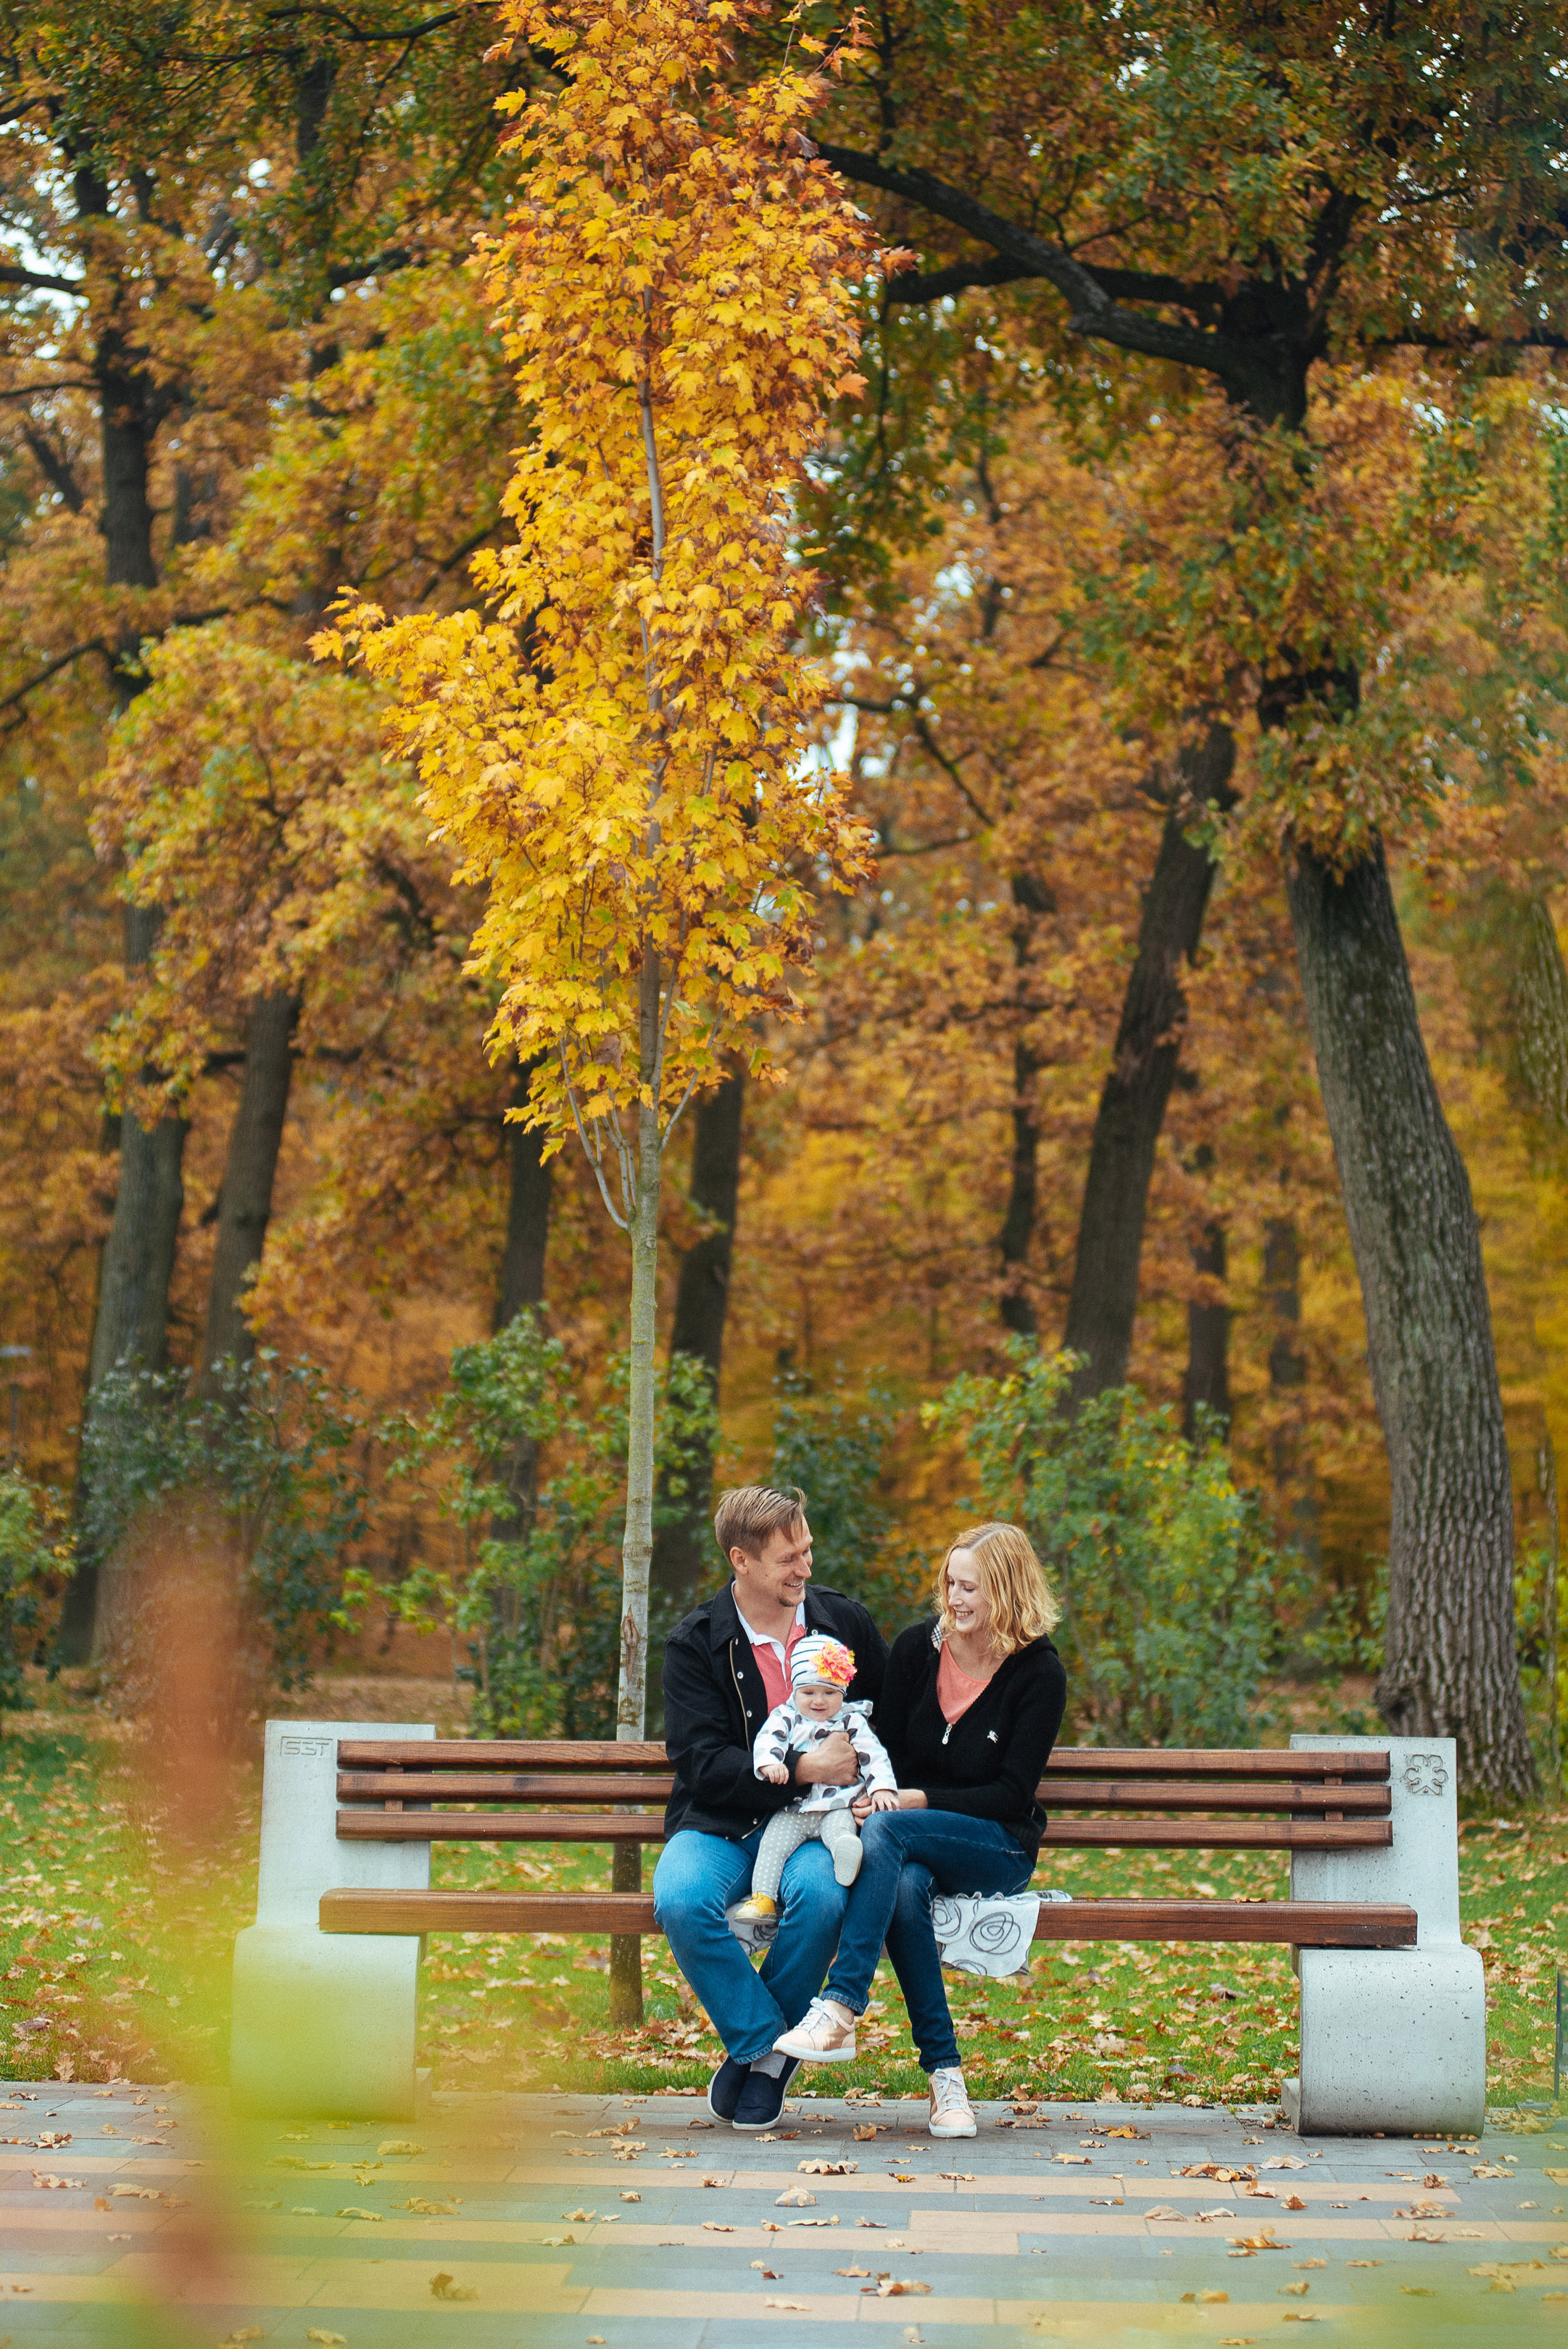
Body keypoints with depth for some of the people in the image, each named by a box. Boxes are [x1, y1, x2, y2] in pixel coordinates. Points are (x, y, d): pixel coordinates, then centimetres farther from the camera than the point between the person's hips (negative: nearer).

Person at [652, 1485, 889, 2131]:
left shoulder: (846, 1623, 7)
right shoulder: (695, 1643, -1)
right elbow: (700, 1762, -10)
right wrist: (800, 1770, -20)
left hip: (816, 1825, 1)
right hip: (721, 1826, -1)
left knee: (820, 1894, -35)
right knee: (681, 1901, -34)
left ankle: (760, 2049, -11)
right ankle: (765, 2041, -11)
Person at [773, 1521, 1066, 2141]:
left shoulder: (1038, 1674, -6)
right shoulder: (917, 1649, 5)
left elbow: (1011, 1793, -9)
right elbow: (887, 1752, 9)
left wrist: (918, 1801, -20)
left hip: (999, 1848, -3)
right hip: (914, 1846, 3)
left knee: (886, 1831, -33)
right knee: (904, 1887, -35)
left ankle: (840, 2009, -40)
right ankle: (944, 2072, -33)